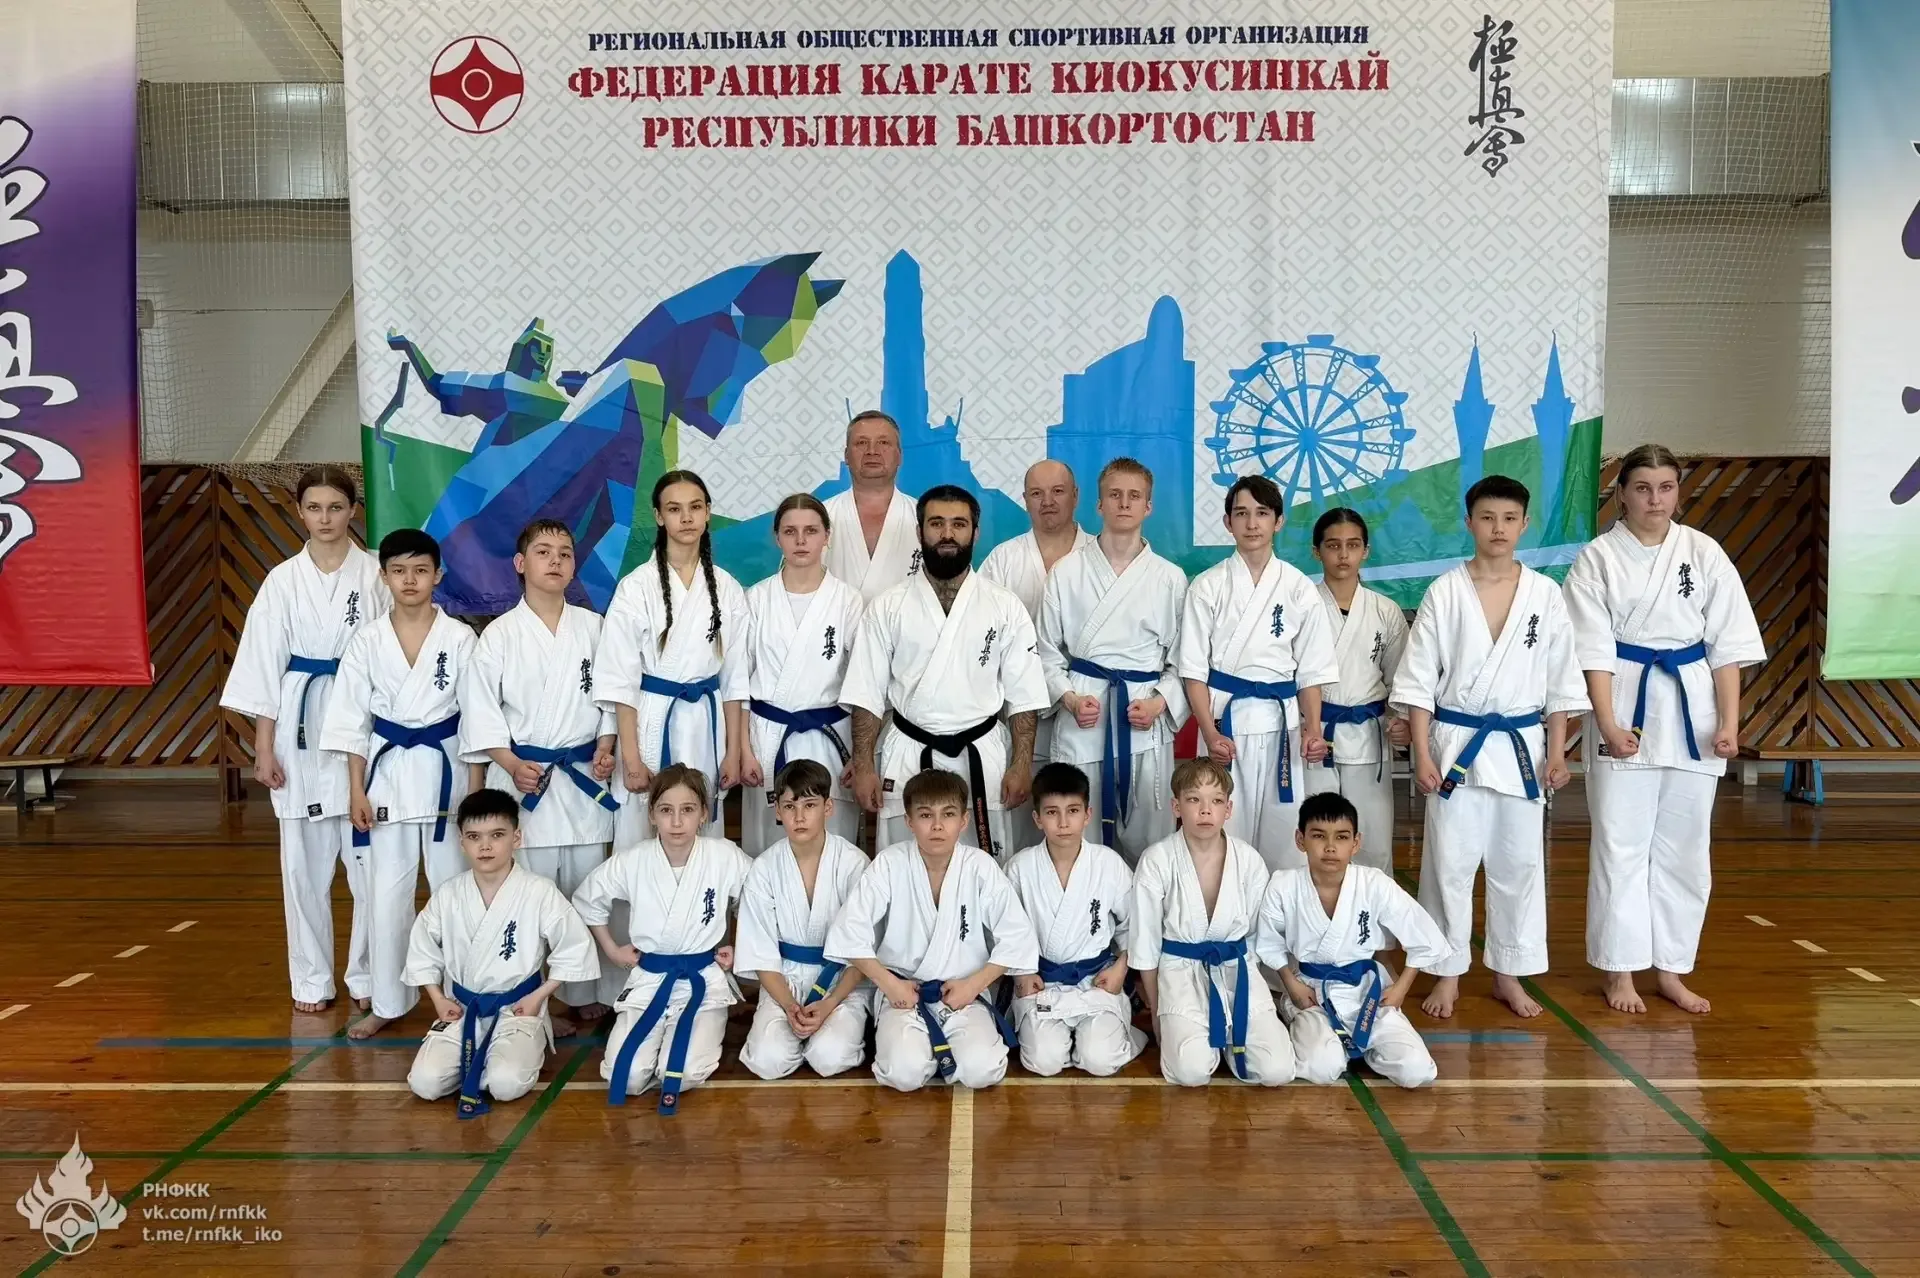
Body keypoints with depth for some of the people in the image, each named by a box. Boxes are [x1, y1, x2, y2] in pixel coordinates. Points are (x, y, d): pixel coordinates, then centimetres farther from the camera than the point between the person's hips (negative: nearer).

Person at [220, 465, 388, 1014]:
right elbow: (265, 666, 4)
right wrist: (264, 748, 0)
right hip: (302, 727, 1)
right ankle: (312, 979, 20)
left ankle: (368, 975, 16)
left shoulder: (375, 574, 1)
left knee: (370, 857, 1)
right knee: (305, 861, 7)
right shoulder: (283, 581, 4)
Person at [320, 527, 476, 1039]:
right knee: (387, 892, 6)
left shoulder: (460, 637, -5)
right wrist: (356, 789, -1)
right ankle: (388, 1003, 21)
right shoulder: (367, 641, 0)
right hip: (388, 770, 2)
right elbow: (352, 719, 3)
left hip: (445, 769, -1)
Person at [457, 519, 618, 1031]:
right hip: (522, 778, -3)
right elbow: (480, 712, -3)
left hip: (584, 778, 3)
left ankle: (586, 995, 23)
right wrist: (512, 765, -14)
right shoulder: (499, 635, -3)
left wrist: (606, 746, -4)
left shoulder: (592, 627, 6)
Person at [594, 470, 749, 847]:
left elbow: (735, 677, 8)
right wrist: (631, 758, -11)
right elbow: (620, 679, -6)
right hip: (650, 723, -3)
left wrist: (733, 752, 4)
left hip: (706, 726, 3)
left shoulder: (727, 589, 5)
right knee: (639, 840, -2)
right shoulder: (636, 587, -5)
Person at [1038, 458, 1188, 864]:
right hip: (1082, 718, 0)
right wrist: (1070, 699, -9)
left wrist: (1159, 703, -8)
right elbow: (1047, 651, 7)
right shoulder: (1067, 572, 5)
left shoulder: (1170, 579, 6)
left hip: (1146, 722, 0)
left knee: (1148, 838, 2)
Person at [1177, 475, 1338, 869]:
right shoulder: (1208, 586, 1)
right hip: (1225, 721, -1)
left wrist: (1312, 728, -9)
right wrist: (1210, 734, -12)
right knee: (1223, 834, -1)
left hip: (1281, 722, 1)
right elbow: (1194, 670, -1)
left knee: (1282, 835, 2)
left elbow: (1311, 670, 6)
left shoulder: (1298, 589, 4)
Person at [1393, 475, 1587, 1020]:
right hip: (1457, 744, -2)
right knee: (1450, 861, 2)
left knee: (1519, 862, 8)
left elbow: (1561, 681, 6)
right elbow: (1417, 678, -4)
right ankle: (1448, 973, 16)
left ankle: (1508, 975, 22)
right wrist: (1422, 754, -9)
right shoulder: (1445, 591, -3)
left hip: (1521, 746, 2)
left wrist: (1556, 751, 1)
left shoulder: (1545, 594, 2)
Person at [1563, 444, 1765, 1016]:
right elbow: (1594, 651, -8)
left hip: (1692, 712, 3)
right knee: (1620, 845, 1)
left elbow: (1728, 646, 3)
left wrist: (1729, 722, -4)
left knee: (1684, 847, 9)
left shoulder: (1704, 554, 3)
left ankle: (1670, 969, 22)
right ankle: (1620, 972, 13)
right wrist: (1608, 724, -17)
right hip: (1626, 707, -3)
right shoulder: (1598, 559, -3)